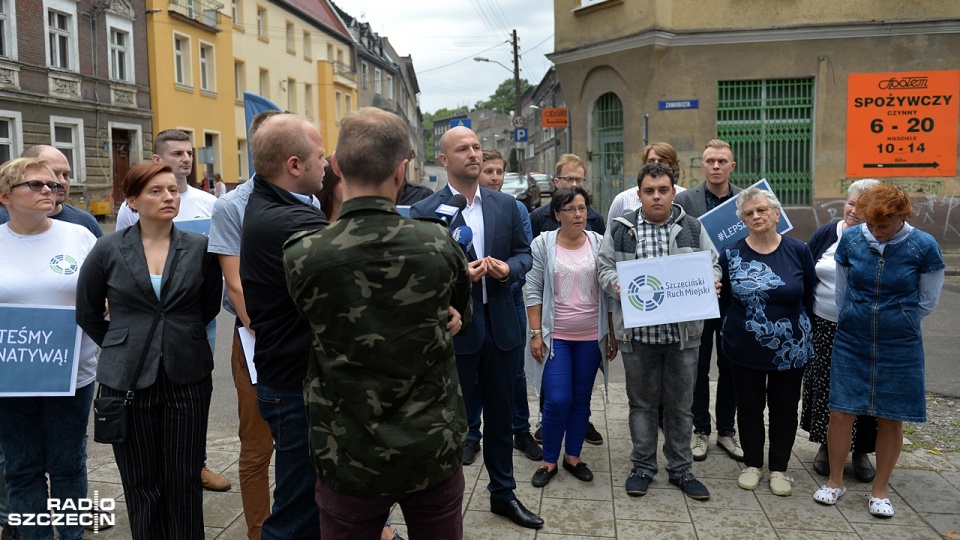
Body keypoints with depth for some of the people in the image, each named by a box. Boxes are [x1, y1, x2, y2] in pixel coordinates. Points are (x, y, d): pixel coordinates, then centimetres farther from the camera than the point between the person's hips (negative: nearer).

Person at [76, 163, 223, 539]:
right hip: (127, 380, 0)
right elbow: (87, 313, 10)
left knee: (184, 480, 7)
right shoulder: (108, 250, -1)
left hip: (188, 378, 0)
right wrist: (122, 347, 11)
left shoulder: (200, 248, -2)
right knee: (141, 483, 9)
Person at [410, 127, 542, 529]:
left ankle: (503, 493, 35)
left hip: (501, 326, 4)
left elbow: (524, 253, 9)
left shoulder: (506, 205, 6)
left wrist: (508, 268, -11)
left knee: (500, 414, 17)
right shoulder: (424, 212, -7)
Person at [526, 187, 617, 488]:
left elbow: (609, 292, 5)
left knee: (582, 398, 10)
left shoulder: (600, 244, 1)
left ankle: (573, 456, 26)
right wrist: (536, 333, -8)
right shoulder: (543, 244, -4)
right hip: (556, 335, -2)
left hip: (591, 336, 2)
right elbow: (533, 291, -3)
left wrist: (613, 334, 5)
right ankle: (549, 461, 13)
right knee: (557, 400, -5)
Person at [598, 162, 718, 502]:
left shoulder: (693, 229, 6)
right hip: (638, 332, -1)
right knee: (642, 403, 11)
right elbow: (605, 267, 5)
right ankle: (643, 466, 26)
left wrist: (712, 282, -11)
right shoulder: (621, 230, 4)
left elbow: (712, 266, 10)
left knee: (680, 405, 11)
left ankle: (681, 468, 26)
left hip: (683, 332, 1)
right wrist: (616, 284, -16)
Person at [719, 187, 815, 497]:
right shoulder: (731, 254, -4)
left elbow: (810, 296, 6)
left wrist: (791, 321, 7)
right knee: (749, 407, 12)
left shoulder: (798, 251, -5)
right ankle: (753, 464, 31)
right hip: (744, 349, 0)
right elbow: (722, 300, 3)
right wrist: (731, 329, 2)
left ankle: (779, 469, 29)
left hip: (790, 349, 0)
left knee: (784, 409, 11)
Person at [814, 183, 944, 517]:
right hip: (851, 342, 1)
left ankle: (880, 491, 24)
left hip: (899, 348, -1)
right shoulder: (851, 239, -6)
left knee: (891, 419, 7)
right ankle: (835, 482, 21)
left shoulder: (923, 247, -11)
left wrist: (895, 323, 11)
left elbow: (927, 302, 3)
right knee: (840, 412, 1)